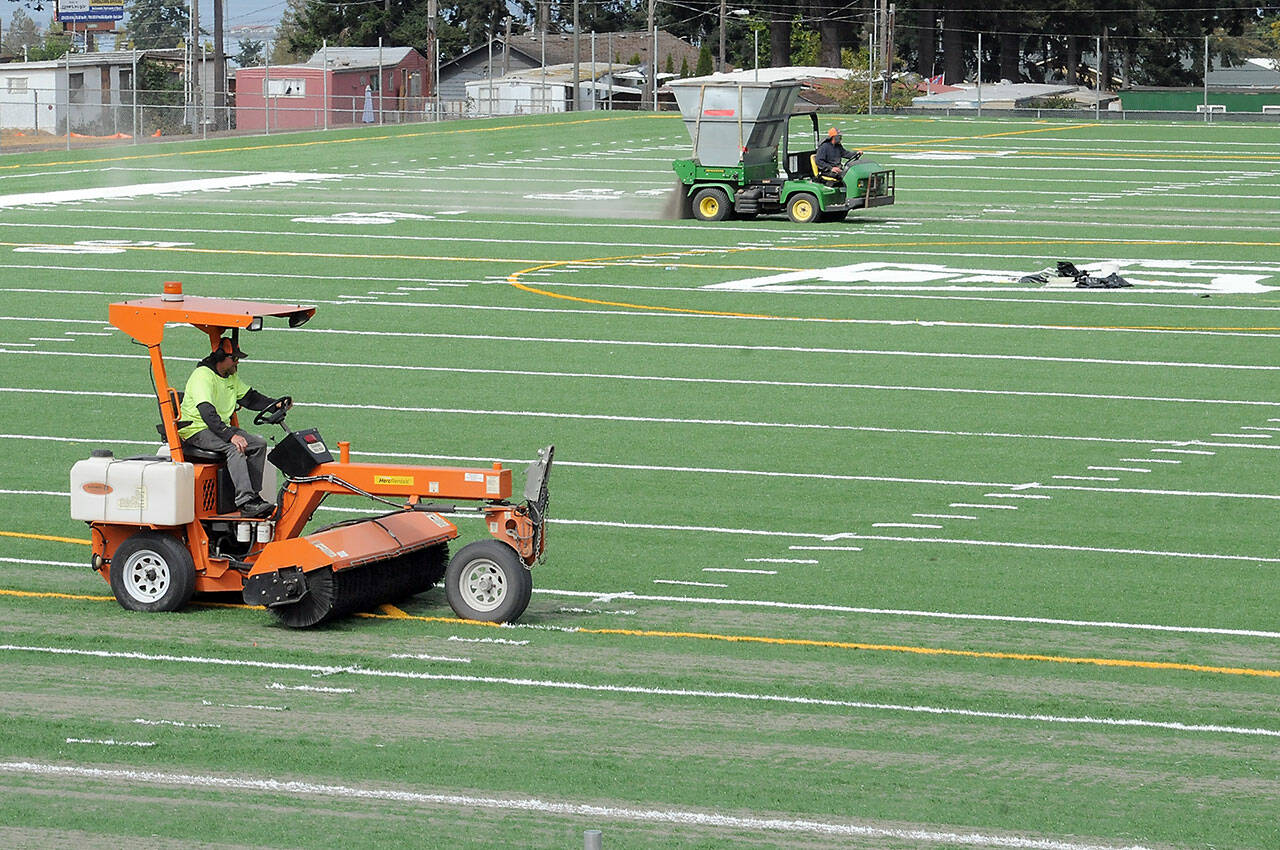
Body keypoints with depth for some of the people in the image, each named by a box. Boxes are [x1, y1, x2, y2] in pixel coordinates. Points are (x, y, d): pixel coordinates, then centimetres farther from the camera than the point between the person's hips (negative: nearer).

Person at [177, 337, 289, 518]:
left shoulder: (231, 377, 12)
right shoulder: (203, 376, -18)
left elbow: (250, 398, 22)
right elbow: (207, 412, -29)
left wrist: (275, 404, 4)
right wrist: (230, 435, -37)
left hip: (221, 427, 9)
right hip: (196, 430, -9)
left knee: (259, 444, -7)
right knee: (234, 448, -32)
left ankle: (253, 494, -9)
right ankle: (245, 501, -39)